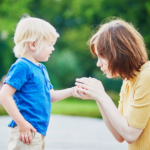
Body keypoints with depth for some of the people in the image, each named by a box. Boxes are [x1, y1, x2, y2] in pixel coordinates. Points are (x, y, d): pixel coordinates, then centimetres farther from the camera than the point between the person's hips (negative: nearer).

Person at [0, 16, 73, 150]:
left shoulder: (41, 69, 14)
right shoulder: (22, 67, -14)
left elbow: (50, 96, 23)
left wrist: (71, 91, 8)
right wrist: (21, 123, -21)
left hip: (39, 132, 10)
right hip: (26, 133, -10)